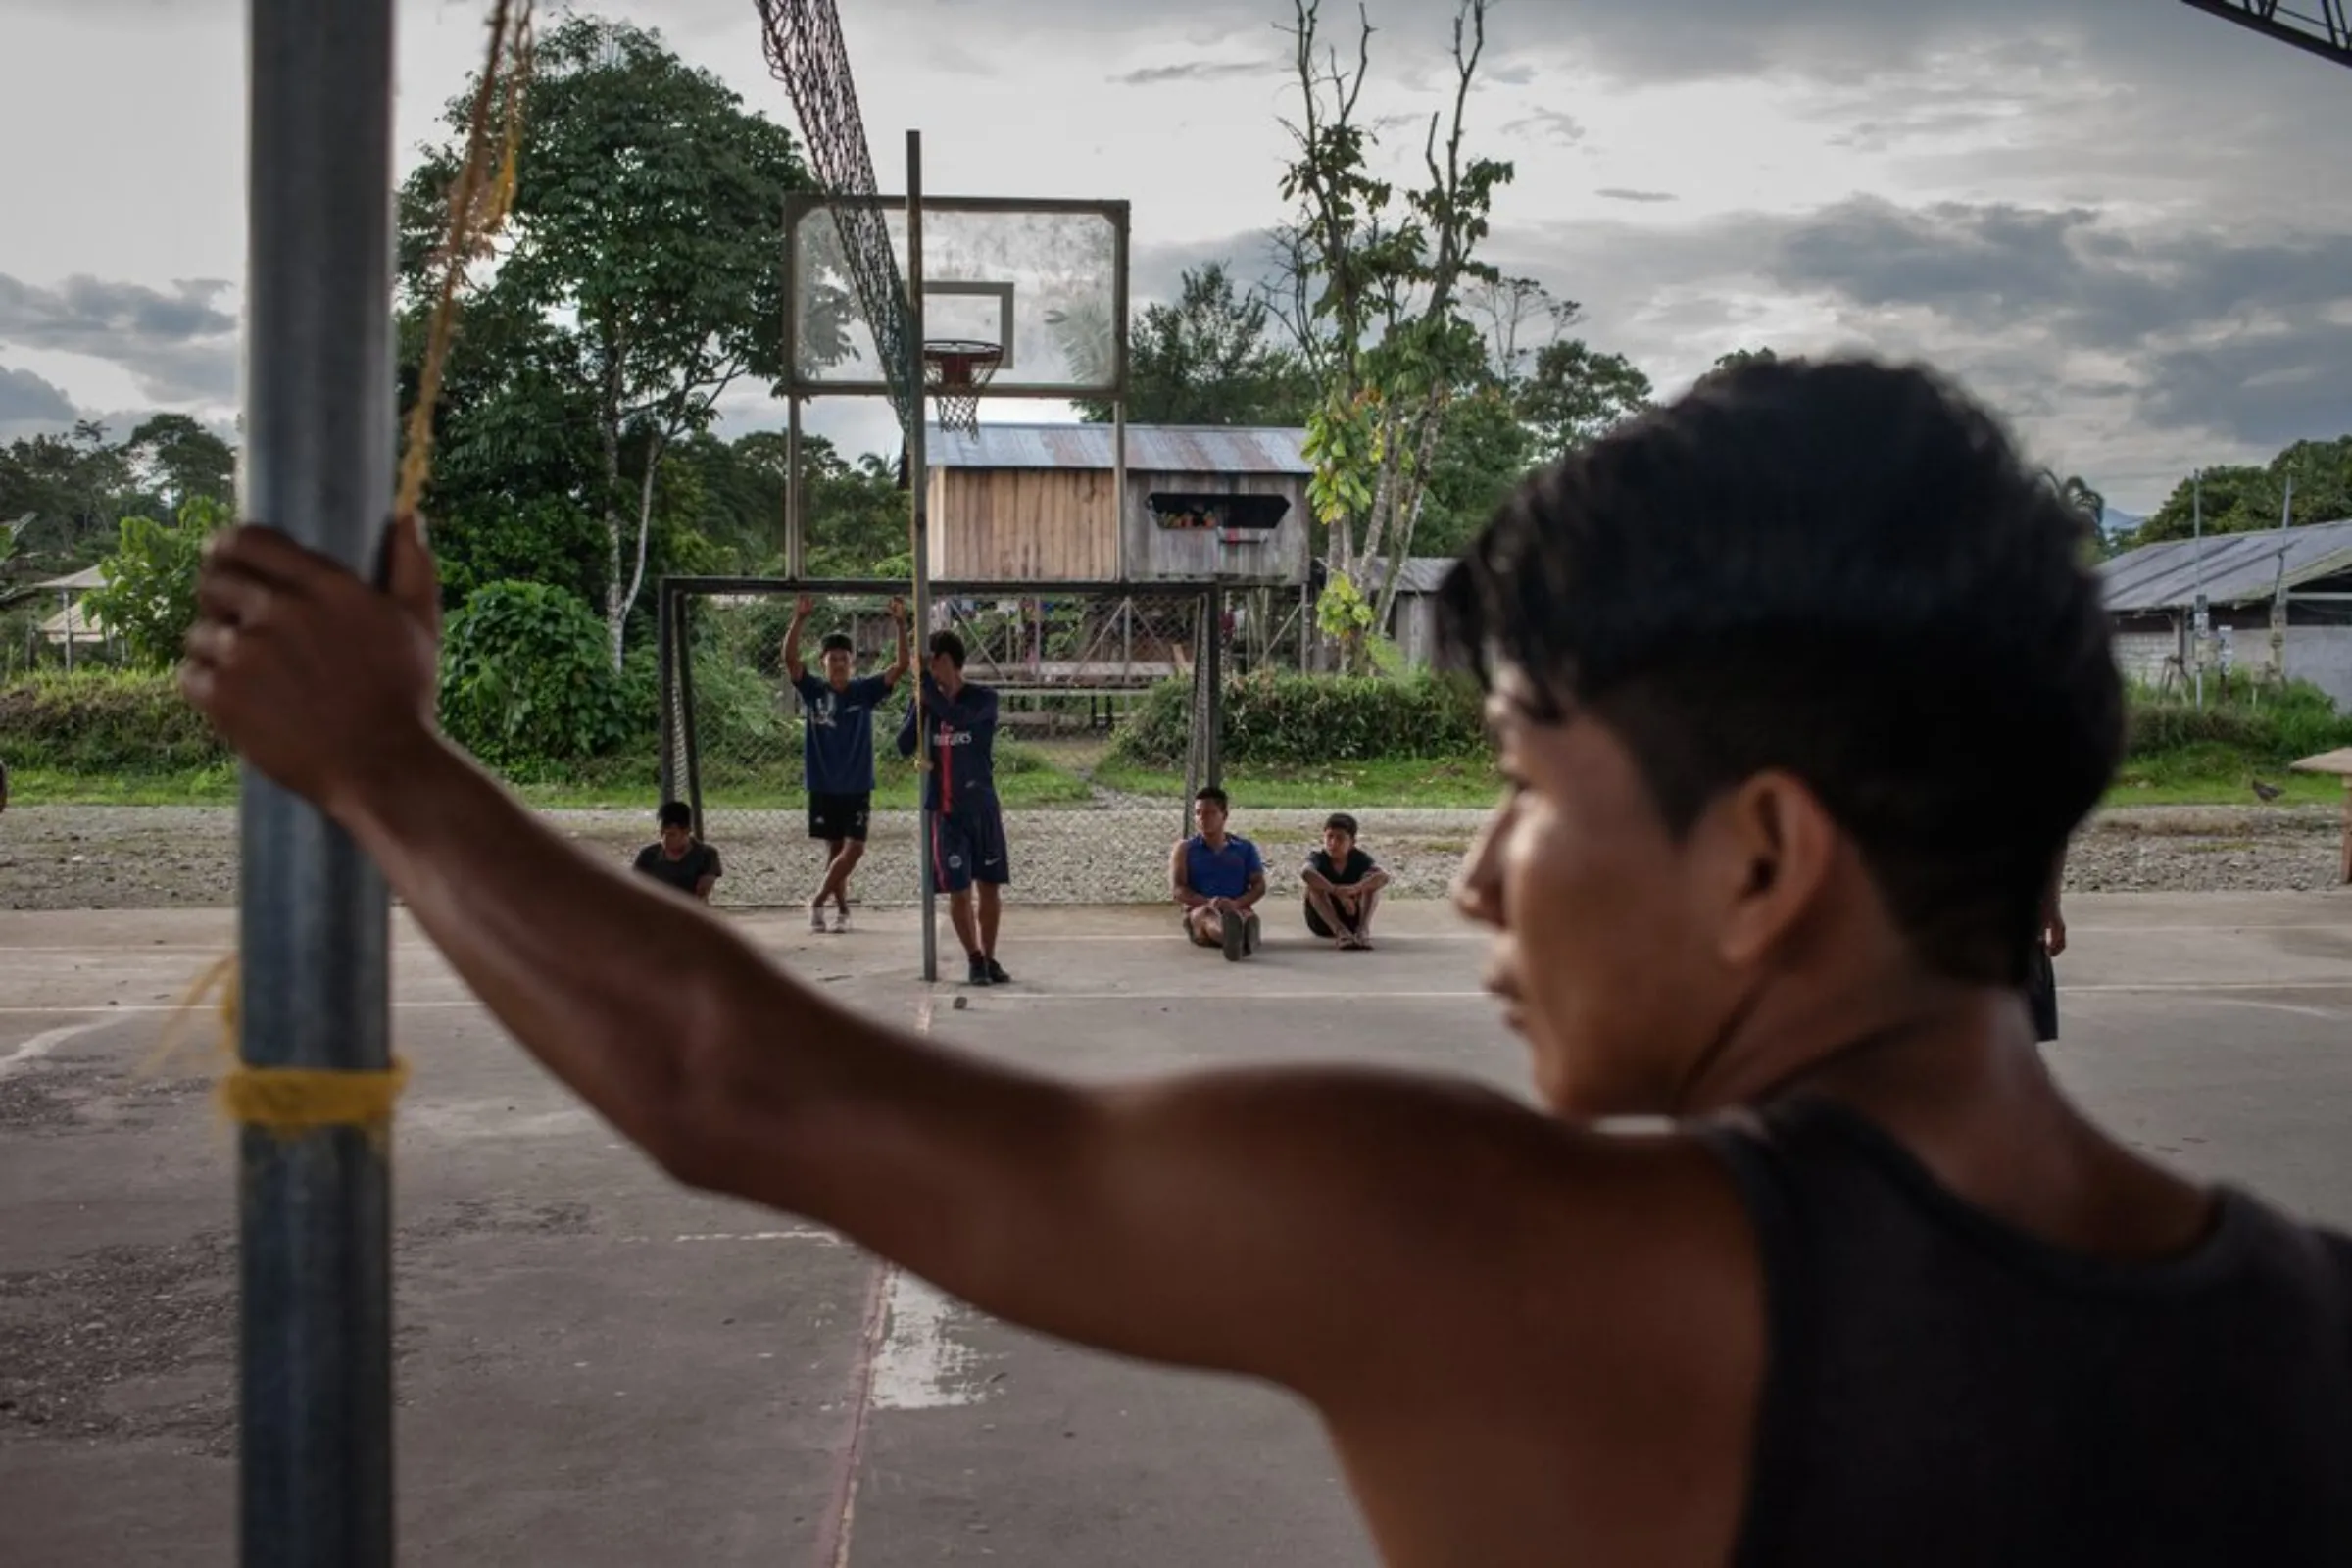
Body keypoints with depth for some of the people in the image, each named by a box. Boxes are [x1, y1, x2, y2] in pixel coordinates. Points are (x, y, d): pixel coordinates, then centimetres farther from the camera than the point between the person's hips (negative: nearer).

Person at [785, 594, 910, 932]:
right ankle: (842, 910, 19)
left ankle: (818, 902, 6)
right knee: (834, 850, 7)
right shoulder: (813, 690, -3)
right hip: (823, 787, 0)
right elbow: (790, 659, -18)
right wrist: (799, 620, -31)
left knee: (854, 849, -8)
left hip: (857, 787, 0)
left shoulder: (865, 691, -2)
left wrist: (900, 625, -25)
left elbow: (901, 667, -12)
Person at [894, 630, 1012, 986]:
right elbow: (904, 747, -4)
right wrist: (918, 707, -15)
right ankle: (974, 959, 13)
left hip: (982, 806, -1)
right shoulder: (925, 699, 3)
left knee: (990, 885, 5)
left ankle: (989, 958, 19)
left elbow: (958, 718, -28)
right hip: (945, 810, 2)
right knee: (958, 890, 1)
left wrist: (926, 682, -23)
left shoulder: (983, 698, -7)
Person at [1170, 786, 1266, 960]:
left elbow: (1259, 886, 8)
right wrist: (1208, 902, -20)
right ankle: (1235, 935, -77)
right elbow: (1177, 888, 1)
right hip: (1198, 912, -2)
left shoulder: (1246, 848, 18)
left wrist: (1236, 903, -15)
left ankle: (1235, 933, -75)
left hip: (1237, 910, 2)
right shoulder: (1184, 848, 14)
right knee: (1206, 914, -39)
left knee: (1248, 916, -35)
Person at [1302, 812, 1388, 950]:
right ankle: (1340, 932, -42)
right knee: (1314, 884, -27)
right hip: (1323, 921, -1)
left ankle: (1363, 929, -37)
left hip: (1353, 918, 1)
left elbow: (1383, 877, -32)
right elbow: (1305, 874, -42)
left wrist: (1355, 889, -48)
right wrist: (1337, 891, -50)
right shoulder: (1318, 857, -16)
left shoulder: (1359, 858, -12)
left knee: (1371, 880, -19)